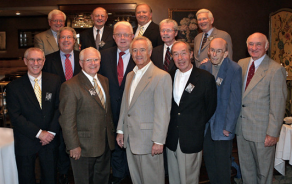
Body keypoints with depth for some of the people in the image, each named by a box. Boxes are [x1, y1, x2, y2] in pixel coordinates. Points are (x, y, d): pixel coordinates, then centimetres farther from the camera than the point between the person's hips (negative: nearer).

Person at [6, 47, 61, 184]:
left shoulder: (54, 81, 0)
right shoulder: (14, 87, -6)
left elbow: (60, 107, 0)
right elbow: (15, 117, -10)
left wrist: (52, 132, -11)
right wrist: (39, 133, -16)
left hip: (50, 140, 2)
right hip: (25, 143, -1)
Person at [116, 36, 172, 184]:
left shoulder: (161, 77, -13)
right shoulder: (130, 76, 13)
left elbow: (163, 113, -16)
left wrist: (158, 141, -18)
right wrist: (120, 130, 15)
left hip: (148, 139, -7)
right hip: (130, 139, 7)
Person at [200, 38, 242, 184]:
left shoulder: (235, 69, -11)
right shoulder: (203, 67, 4)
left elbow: (235, 101, -12)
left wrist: (228, 127, -13)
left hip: (223, 127, -4)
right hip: (206, 124, 5)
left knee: (222, 165, 5)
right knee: (209, 163, 15)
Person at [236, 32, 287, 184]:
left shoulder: (276, 70, -12)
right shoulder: (241, 64, 7)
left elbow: (278, 105, -13)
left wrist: (273, 133, -15)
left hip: (262, 131, -5)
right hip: (241, 128, 5)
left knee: (264, 171, 12)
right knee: (246, 168, 19)